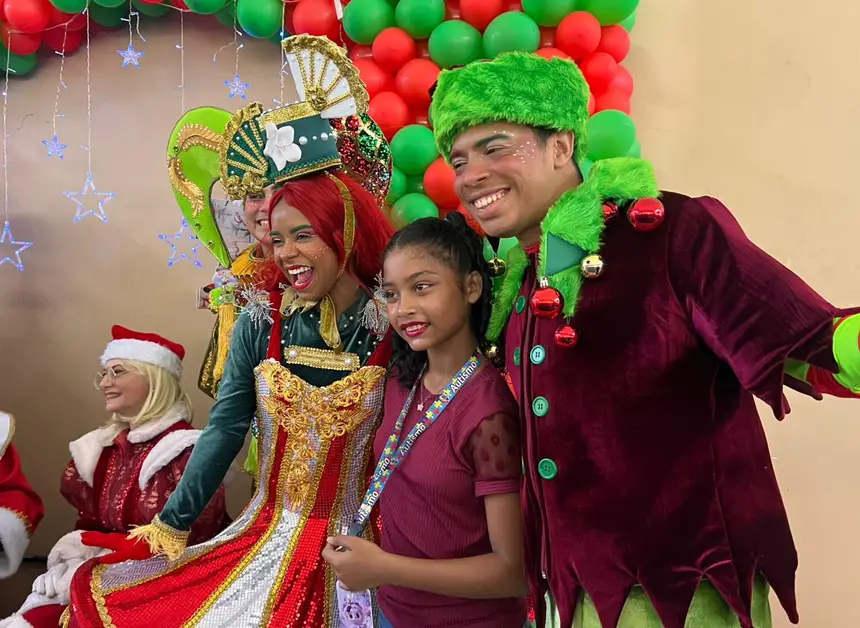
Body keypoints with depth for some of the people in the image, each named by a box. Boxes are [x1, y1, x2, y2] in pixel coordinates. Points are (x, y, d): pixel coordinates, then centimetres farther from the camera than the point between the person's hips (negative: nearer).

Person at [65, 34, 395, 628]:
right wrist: (169, 525, 1)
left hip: (351, 552, -3)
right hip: (263, 540, 3)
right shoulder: (261, 320, -3)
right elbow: (225, 429, 0)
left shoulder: (395, 327, -12)